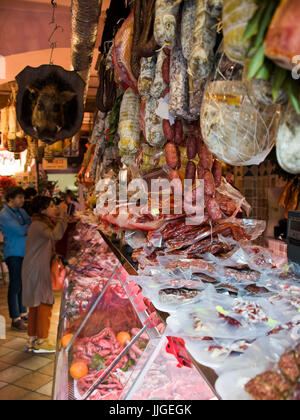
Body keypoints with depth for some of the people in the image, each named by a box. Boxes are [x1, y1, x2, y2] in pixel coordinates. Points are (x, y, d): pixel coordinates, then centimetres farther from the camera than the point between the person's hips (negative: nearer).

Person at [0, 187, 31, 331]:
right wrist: (31, 226, -5)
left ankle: (23, 313, 26)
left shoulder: (21, 211, 13)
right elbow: (20, 230, -20)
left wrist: (26, 229, -11)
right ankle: (15, 319, 6)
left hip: (25, 253, 7)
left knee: (23, 284, 14)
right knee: (15, 286, -2)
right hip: (14, 254, -7)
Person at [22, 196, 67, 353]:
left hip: (38, 269, 10)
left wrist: (58, 220, 3)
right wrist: (63, 217, -25)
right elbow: (56, 235, -35)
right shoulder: (38, 225, -19)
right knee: (44, 303, -4)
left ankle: (33, 339, 23)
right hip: (38, 270, -10)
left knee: (35, 305, 14)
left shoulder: (43, 223, 13)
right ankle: (41, 342, 3)